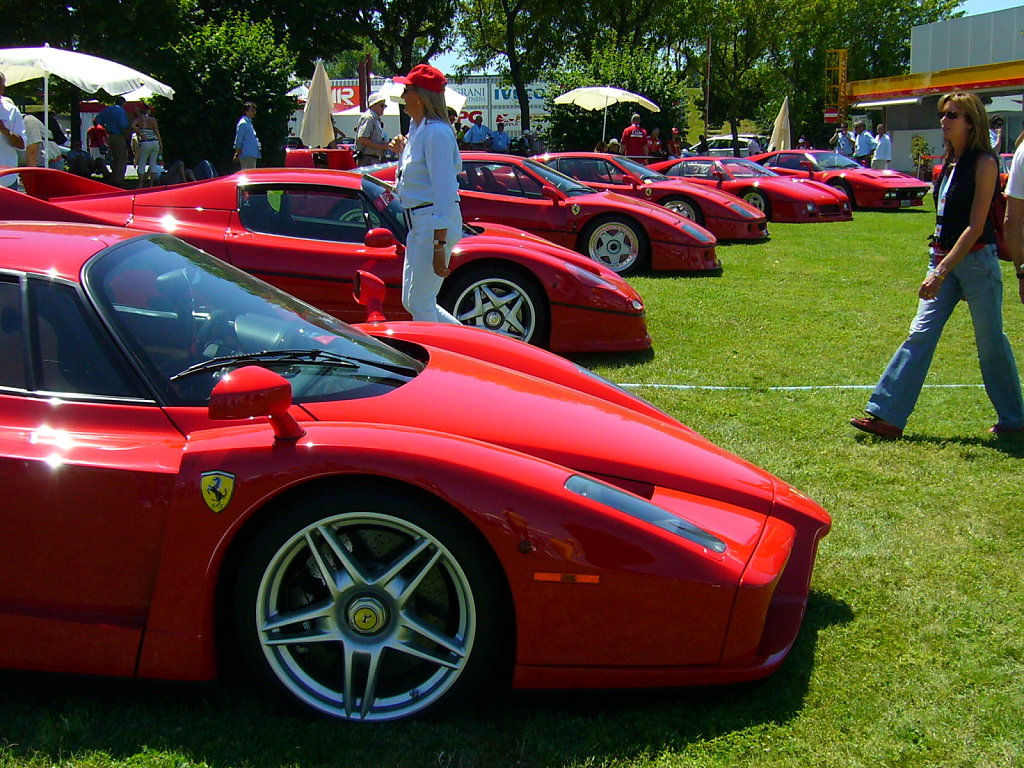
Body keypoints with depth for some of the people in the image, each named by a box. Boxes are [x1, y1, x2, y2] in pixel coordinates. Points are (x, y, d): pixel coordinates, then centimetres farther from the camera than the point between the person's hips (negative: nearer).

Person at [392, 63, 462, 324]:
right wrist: (402, 150, 9)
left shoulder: (435, 132, -16)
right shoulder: (416, 127, 13)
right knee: (411, 301, 13)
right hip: (418, 223, 11)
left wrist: (439, 244, -25)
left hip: (436, 223, -11)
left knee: (420, 303, -7)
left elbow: (444, 190, -21)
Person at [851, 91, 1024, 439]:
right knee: (921, 333, 0)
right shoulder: (951, 162, 12)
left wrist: (942, 272, -23)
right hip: (943, 257, 7)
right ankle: (888, 416, -3)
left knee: (990, 341, 5)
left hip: (976, 259, -7)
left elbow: (976, 226, -18)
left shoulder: (984, 162, -12)